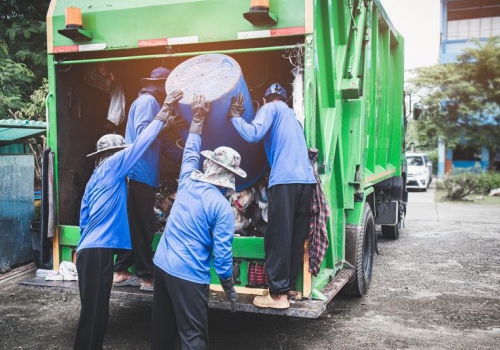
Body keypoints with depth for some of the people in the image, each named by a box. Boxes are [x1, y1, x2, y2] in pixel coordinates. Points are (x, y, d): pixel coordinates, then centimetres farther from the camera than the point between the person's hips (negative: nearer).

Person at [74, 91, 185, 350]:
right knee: (92, 314, -6)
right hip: (97, 252, -9)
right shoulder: (110, 166, -4)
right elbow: (138, 146, -8)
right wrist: (160, 117, 0)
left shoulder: (97, 178, 19)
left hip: (94, 250, 9)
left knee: (97, 312, 14)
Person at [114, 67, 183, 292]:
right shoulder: (147, 101, -8)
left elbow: (161, 141, 22)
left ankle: (121, 272, 19)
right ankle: (147, 277, 3)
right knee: (143, 228, -4)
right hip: (140, 174, -10)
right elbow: (143, 134, -21)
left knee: (134, 226, 13)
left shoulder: (152, 103, 23)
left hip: (142, 175, 10)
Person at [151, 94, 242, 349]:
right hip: (189, 275, -7)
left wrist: (198, 118, 31)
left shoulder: (188, 180, 2)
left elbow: (190, 151, 21)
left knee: (162, 327, 19)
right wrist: (230, 290, 0)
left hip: (161, 264, 7)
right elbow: (222, 255, -13)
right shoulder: (221, 207, -13)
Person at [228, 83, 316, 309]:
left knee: (278, 237, -5)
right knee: (296, 237, 11)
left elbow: (253, 135, -9)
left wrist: (235, 117, 6)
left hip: (285, 180, -8)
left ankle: (279, 294, -4)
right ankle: (289, 285, 20)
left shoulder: (271, 108, 7)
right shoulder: (292, 115, 29)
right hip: (306, 180, 8)